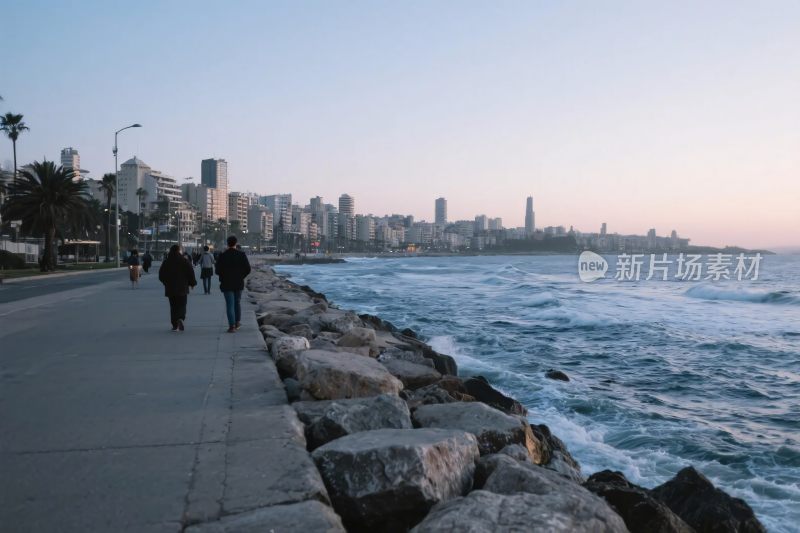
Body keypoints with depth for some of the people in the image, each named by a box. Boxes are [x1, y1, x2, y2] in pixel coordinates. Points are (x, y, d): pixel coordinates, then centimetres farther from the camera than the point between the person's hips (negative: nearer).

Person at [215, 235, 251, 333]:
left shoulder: (222, 256, -9)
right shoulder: (241, 255, -5)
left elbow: (218, 271, -9)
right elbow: (247, 269, -6)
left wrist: (223, 277, 10)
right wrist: (241, 276, 10)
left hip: (227, 283, -2)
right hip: (238, 283, 2)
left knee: (230, 304, -1)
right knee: (237, 302, 19)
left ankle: (232, 326, -7)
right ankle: (237, 322, 28)